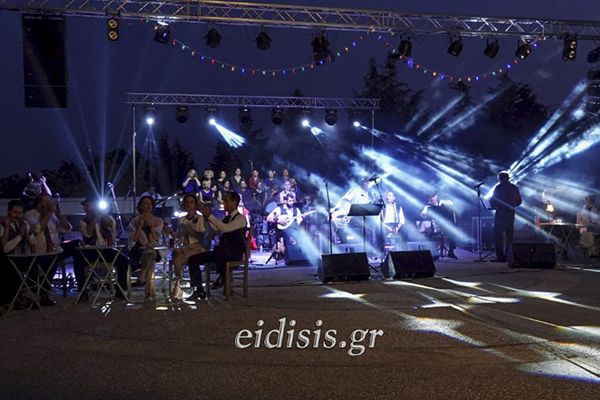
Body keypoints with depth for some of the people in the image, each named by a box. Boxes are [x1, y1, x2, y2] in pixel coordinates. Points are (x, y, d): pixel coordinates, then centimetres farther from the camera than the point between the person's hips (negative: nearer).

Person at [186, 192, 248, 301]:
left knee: (218, 248, -42)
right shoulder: (226, 218, 18)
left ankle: (222, 276, -16)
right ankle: (199, 290, -7)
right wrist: (207, 217, 3)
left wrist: (210, 216, -23)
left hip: (235, 254, -8)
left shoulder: (240, 218, -10)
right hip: (222, 252, 8)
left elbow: (226, 228, -27)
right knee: (193, 259, -5)